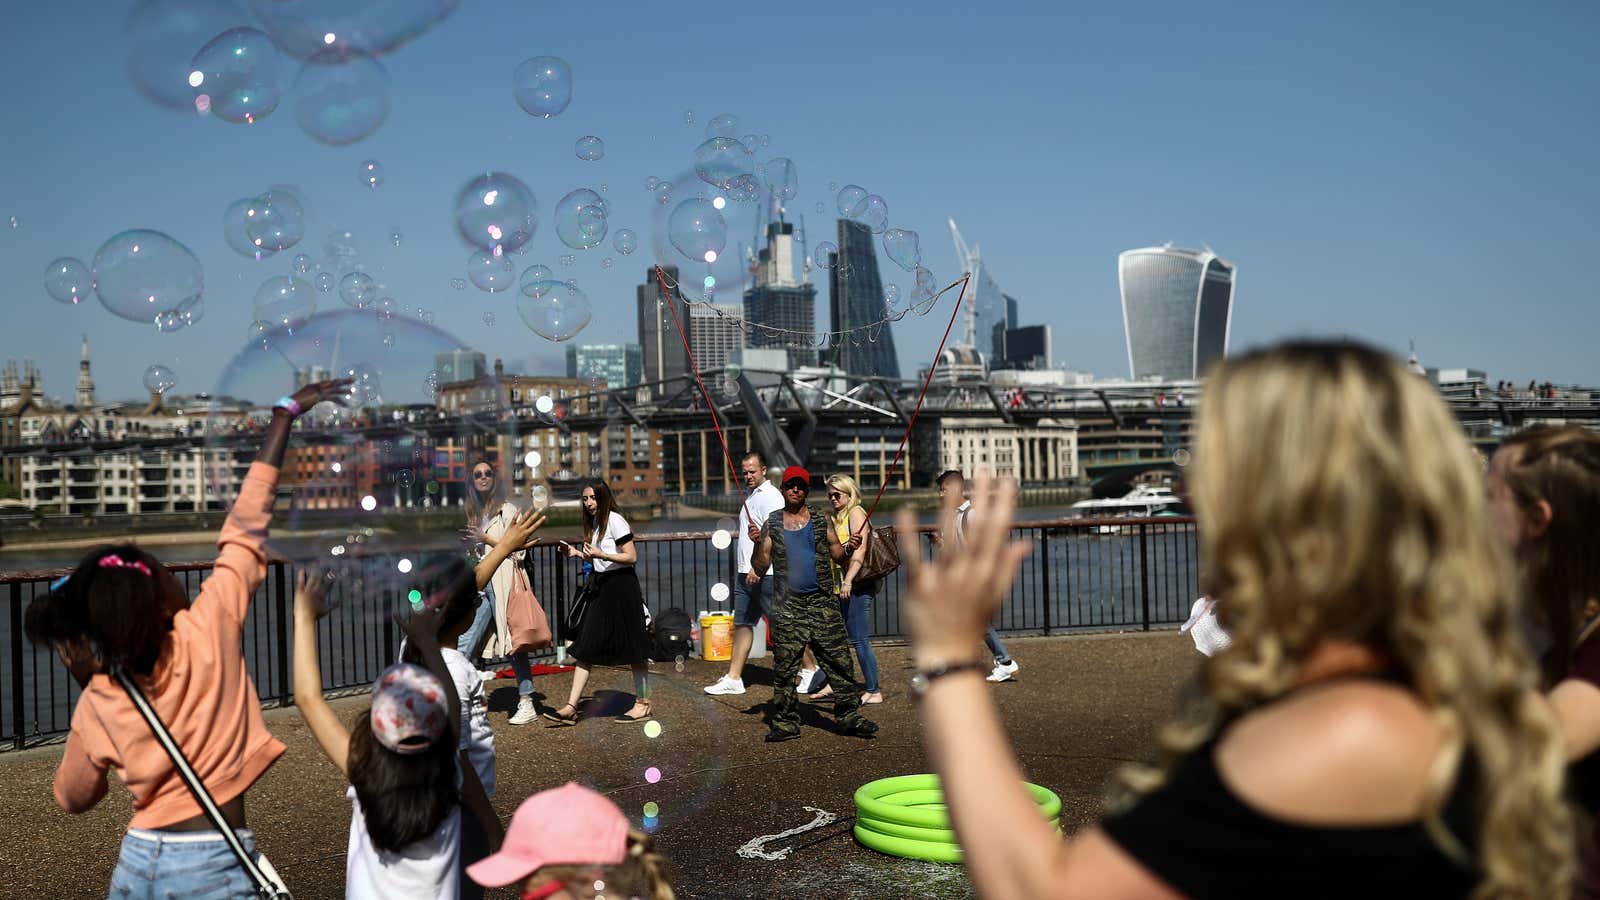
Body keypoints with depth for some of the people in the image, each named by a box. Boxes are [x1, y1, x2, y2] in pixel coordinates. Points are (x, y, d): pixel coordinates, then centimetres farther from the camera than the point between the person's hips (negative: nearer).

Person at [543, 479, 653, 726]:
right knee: (585, 648, 4)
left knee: (633, 649, 0)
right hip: (602, 586, 9)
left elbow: (631, 557, -15)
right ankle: (571, 707, 4)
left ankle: (642, 704, 10)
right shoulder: (595, 522, 14)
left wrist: (601, 555, -25)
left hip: (622, 585, -9)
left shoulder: (615, 520, -11)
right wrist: (578, 554, 6)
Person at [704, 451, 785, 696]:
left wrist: (758, 568, -25)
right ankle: (733, 678, 11)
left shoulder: (771, 496, -11)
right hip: (746, 573, 9)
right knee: (742, 624, 8)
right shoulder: (751, 496, 18)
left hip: (764, 574, -9)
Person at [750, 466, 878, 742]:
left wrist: (850, 548, -12)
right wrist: (757, 544, -13)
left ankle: (849, 715, 2)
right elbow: (761, 565, 4)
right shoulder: (772, 525, 8)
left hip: (822, 603, 0)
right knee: (784, 666, 2)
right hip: (787, 605, 0)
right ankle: (785, 722, 10)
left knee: (838, 659, -4)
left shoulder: (821, 521, 9)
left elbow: (838, 556, 8)